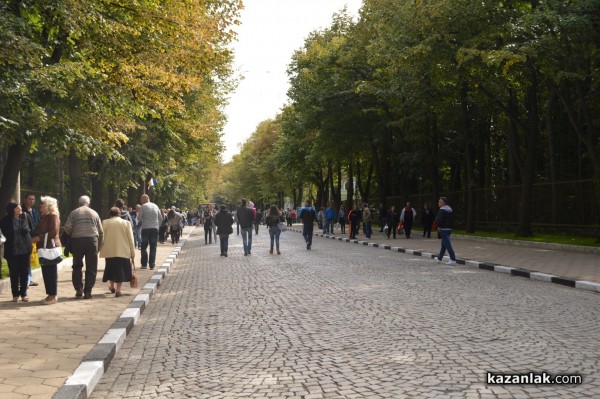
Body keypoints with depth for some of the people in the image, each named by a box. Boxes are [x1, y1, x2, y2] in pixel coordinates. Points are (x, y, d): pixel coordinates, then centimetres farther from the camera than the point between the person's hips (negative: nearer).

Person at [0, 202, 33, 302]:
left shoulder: (25, 217, 1)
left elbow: (31, 230, 10)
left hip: (26, 249, 2)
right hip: (12, 251, -2)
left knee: (25, 272, 6)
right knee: (14, 273, 5)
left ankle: (24, 294, 15)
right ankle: (15, 294, 16)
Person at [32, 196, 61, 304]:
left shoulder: (53, 216, -11)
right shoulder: (44, 216, 17)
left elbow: (54, 232, -20)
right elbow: (40, 230, 19)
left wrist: (39, 238, -20)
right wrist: (35, 237, 1)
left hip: (51, 247, -9)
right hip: (44, 247, 9)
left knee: (51, 271, -5)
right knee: (45, 271, 10)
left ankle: (53, 295, -1)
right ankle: (50, 294, 17)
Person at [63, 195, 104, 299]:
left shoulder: (74, 213, 8)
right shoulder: (94, 213, 11)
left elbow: (67, 228, -2)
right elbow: (101, 231, 9)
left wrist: (71, 235, 18)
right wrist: (99, 245, 16)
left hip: (77, 240, 0)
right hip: (92, 240, 0)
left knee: (77, 266, 14)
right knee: (91, 268, 5)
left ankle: (78, 289, 5)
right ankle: (87, 292, 3)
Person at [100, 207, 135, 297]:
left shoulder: (105, 222, 0)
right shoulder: (126, 223, 0)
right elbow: (131, 239, 1)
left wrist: (100, 249, 10)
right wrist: (133, 253, 5)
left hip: (109, 251, 1)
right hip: (123, 251, -1)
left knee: (111, 268, 19)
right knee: (120, 270, 6)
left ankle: (112, 287, 32)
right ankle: (118, 290, -1)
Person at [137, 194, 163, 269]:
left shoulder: (144, 206, -5)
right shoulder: (155, 206, 9)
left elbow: (139, 218, -3)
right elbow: (160, 218, 11)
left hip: (146, 228, -3)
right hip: (155, 228, 3)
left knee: (144, 247, 9)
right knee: (153, 247, 6)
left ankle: (144, 264, 9)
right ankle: (152, 265, 3)